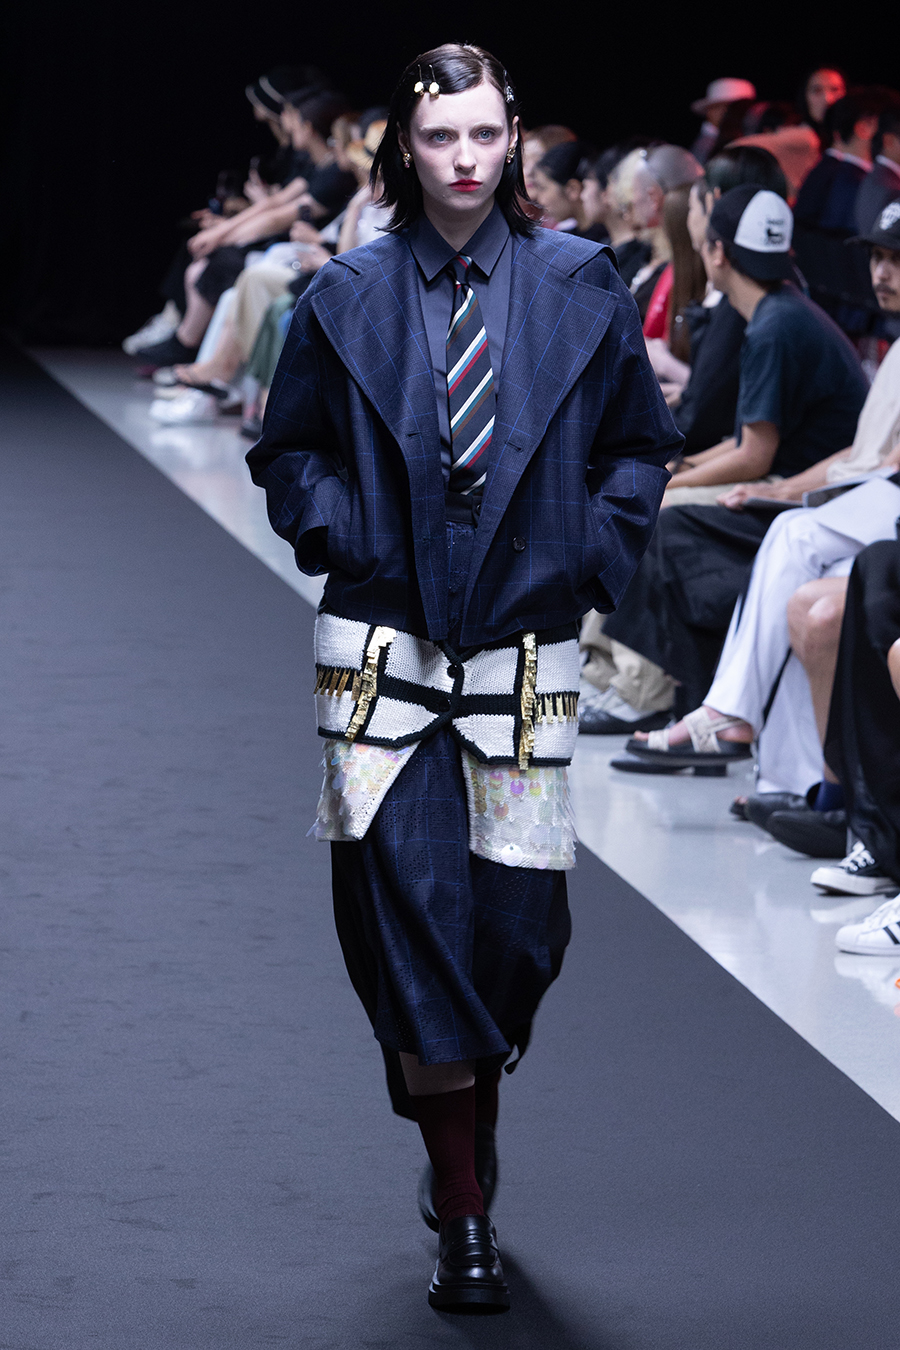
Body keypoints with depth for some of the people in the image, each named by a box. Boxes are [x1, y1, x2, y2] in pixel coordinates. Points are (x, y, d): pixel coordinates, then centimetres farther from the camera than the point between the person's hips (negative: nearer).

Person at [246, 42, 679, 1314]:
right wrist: (343, 537, -1)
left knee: (518, 923, 2)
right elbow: (288, 453, 14)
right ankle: (464, 1214, -2)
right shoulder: (349, 298, 2)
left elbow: (637, 445, 13)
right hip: (385, 652, -1)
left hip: (525, 649, 1)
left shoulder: (579, 286, 3)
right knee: (408, 903, -9)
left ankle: (468, 1121, 31)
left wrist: (598, 557, 2)